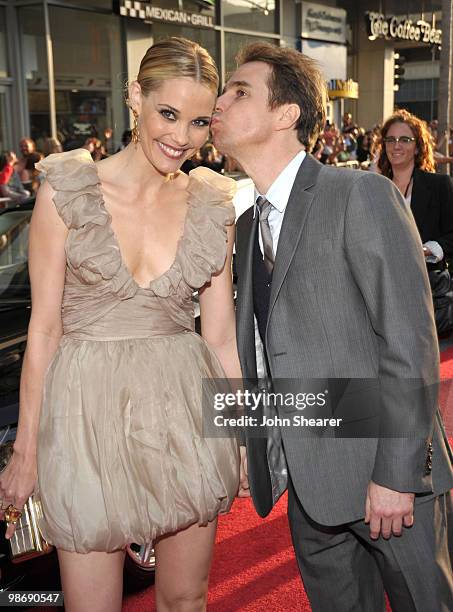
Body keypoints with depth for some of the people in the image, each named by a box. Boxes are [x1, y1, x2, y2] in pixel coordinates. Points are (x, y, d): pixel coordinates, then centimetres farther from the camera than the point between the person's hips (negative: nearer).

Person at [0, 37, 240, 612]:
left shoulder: (213, 206, 2)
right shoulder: (67, 190, -6)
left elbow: (220, 334, 6)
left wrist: (246, 434, 9)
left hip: (185, 413, 3)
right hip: (89, 410, -2)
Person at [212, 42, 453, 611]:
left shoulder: (362, 195, -12)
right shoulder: (248, 224, 11)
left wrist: (396, 473, -19)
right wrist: (251, 446, 10)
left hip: (386, 474, -6)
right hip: (307, 482, 7)